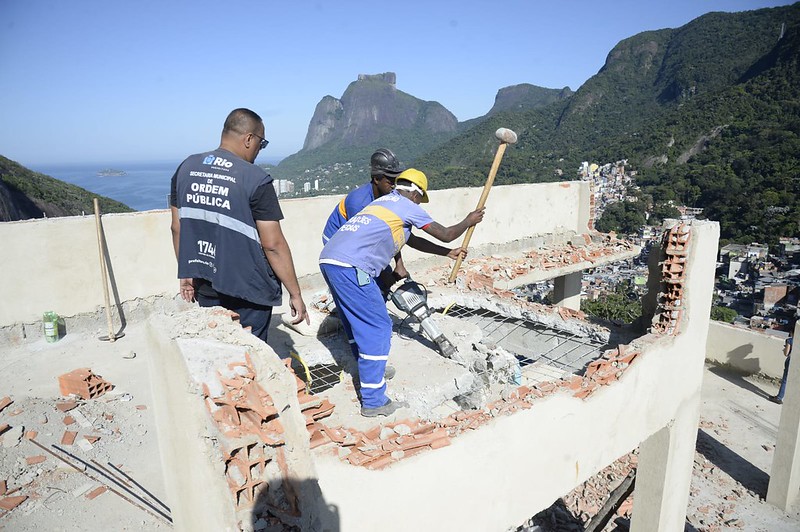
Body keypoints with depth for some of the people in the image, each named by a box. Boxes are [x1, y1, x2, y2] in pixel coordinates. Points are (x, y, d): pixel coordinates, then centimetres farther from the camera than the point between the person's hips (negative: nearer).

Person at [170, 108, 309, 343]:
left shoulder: (186, 168, 3)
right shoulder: (256, 180, -16)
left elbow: (177, 228, 9)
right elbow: (273, 244, -17)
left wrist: (186, 273, 19)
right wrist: (295, 294, -9)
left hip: (204, 287, 6)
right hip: (247, 290, -5)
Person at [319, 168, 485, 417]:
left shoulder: (384, 201, 30)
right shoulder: (408, 206, 5)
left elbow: (410, 238, 39)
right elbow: (445, 234, 13)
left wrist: (448, 253, 45)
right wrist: (468, 221, 32)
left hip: (329, 259, 9)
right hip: (351, 266, -9)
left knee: (357, 323, 21)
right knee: (377, 327, -2)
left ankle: (369, 373, 36)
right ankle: (373, 401, 2)